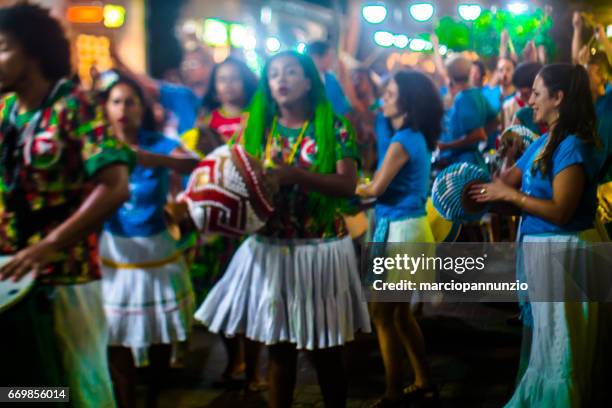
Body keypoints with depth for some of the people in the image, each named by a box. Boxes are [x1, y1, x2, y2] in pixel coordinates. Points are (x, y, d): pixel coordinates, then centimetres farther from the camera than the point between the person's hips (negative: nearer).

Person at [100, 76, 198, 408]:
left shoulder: (159, 144, -8)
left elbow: (194, 165, -30)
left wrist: (154, 159, -46)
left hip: (157, 249, 0)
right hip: (115, 252, 1)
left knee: (161, 334, 11)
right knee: (119, 338, 1)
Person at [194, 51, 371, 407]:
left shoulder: (334, 127, -3)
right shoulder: (258, 127, 7)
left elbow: (348, 184, -13)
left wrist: (297, 175, -25)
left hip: (321, 248, -2)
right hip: (271, 249, 3)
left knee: (326, 347, 8)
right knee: (278, 346, 10)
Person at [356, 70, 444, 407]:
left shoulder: (401, 142, -18)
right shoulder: (416, 136, 10)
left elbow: (376, 188, -17)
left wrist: (355, 188, 2)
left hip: (400, 229, -10)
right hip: (406, 226, 10)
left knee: (382, 313, -2)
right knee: (400, 311, 18)